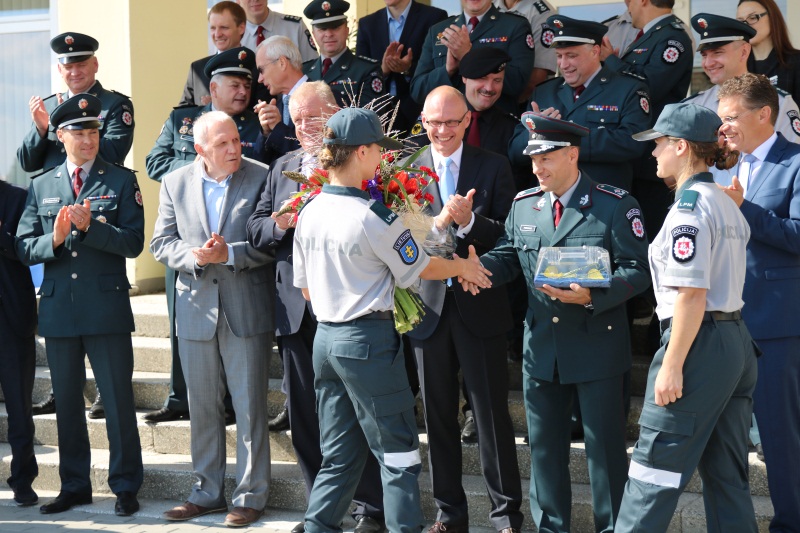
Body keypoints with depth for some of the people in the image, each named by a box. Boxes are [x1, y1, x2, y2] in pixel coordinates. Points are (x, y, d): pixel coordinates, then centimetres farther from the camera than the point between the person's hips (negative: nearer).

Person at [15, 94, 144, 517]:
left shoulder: (121, 180, 3)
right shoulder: (42, 186, 11)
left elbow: (133, 243, -6)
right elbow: (25, 248, 6)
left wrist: (90, 227, -18)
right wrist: (54, 239, -13)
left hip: (107, 307, -3)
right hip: (58, 308, 3)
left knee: (117, 399, -1)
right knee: (67, 402, 11)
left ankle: (125, 487, 9)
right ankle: (74, 485, 22)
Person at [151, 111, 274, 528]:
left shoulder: (261, 178, -6)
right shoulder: (175, 183, 5)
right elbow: (161, 243, 4)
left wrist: (230, 254, -20)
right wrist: (194, 257, -14)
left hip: (246, 310, -3)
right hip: (196, 309, 4)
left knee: (250, 407, 1)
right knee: (202, 408, 12)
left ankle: (250, 495, 11)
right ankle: (207, 492, 24)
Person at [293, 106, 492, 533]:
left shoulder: (309, 212, 4)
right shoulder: (374, 217, -17)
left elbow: (306, 289, 12)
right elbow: (420, 268, -3)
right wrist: (463, 267, 14)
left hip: (325, 336, 7)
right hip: (369, 341, -7)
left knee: (338, 456, 15)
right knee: (398, 456, 3)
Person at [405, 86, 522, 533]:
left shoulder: (494, 167, 0)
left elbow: (509, 236, -5)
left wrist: (469, 221, -22)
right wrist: (437, 223, -22)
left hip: (480, 307, -2)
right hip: (428, 307, 2)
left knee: (492, 413, 1)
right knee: (439, 416, 11)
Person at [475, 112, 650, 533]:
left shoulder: (614, 206, -8)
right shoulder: (522, 205, 8)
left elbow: (636, 271, -12)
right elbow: (507, 257, 11)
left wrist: (591, 297, -26)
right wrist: (481, 269, -11)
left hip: (596, 349, -5)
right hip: (541, 350, 5)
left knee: (605, 446, 3)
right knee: (544, 446, 13)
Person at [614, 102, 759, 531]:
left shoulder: (689, 208, -14)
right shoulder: (728, 205, 14)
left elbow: (692, 294, -20)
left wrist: (672, 366, -20)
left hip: (700, 345, -9)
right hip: (738, 342, 9)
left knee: (655, 467, -2)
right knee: (728, 475, 12)